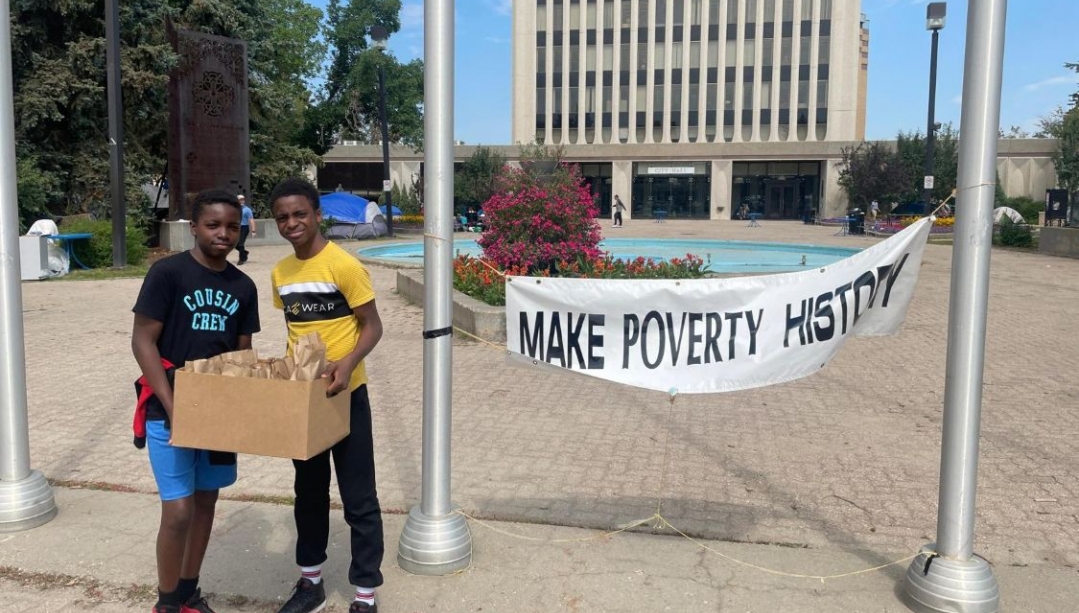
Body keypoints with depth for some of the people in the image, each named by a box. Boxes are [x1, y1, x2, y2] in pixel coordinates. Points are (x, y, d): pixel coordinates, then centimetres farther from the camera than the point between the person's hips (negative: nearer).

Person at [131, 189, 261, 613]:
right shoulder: (167, 272, -11)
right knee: (179, 510, -5)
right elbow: (143, 340, -12)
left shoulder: (243, 286, 4)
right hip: (170, 409, -5)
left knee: (206, 502, 14)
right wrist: (171, 406, -18)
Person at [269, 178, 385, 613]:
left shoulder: (344, 265, -15)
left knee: (358, 498, 2)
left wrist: (348, 363, -30)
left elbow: (372, 326, -14)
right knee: (308, 492, 19)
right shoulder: (280, 273, 6)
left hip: (344, 395, -6)